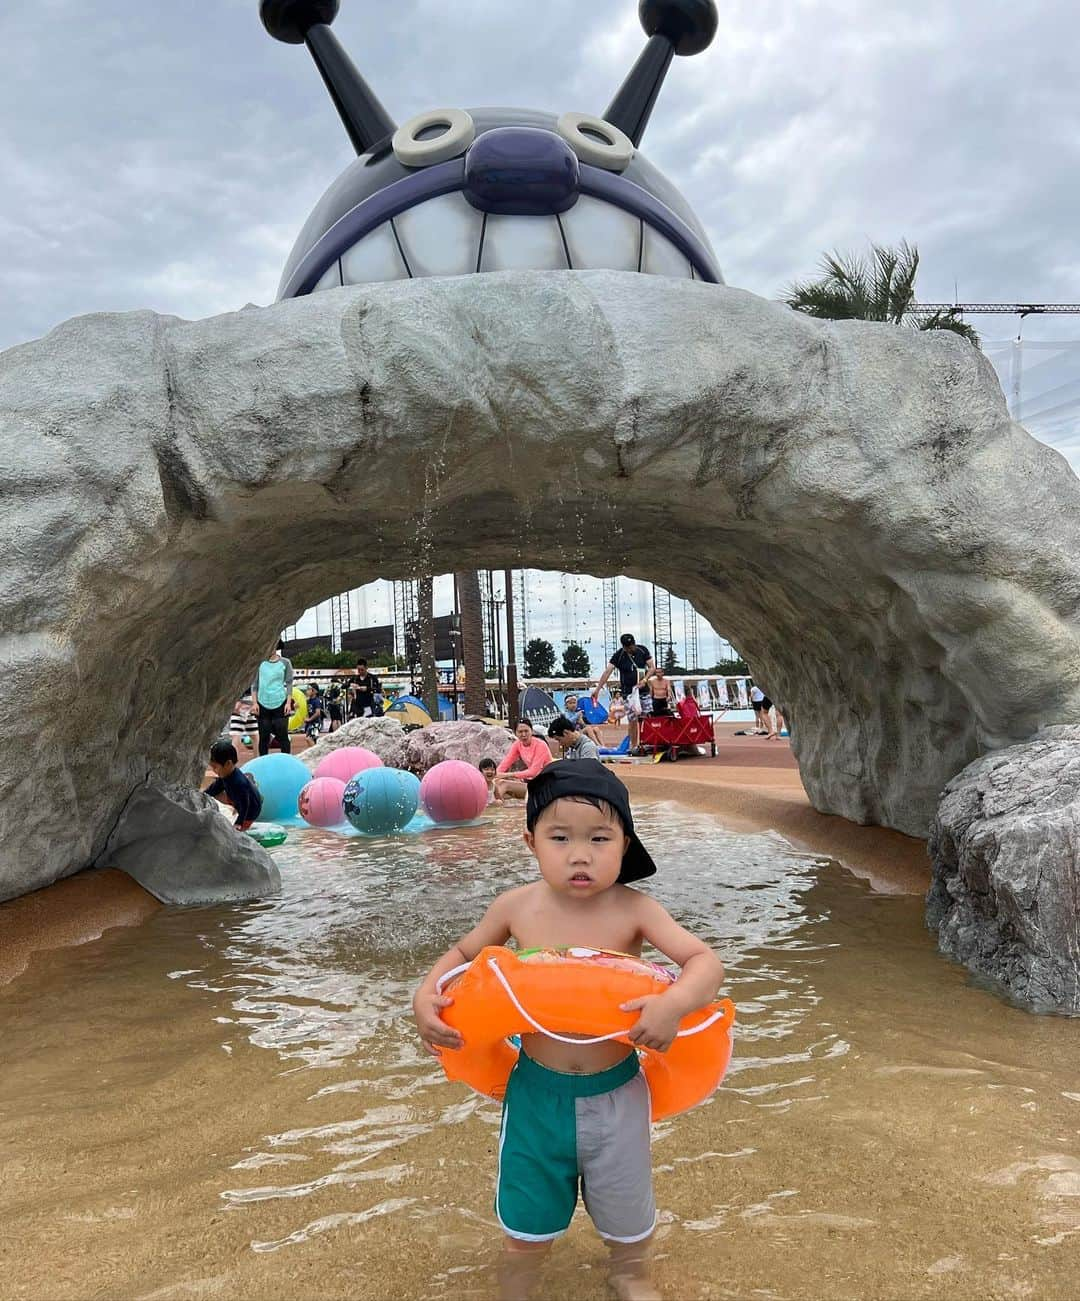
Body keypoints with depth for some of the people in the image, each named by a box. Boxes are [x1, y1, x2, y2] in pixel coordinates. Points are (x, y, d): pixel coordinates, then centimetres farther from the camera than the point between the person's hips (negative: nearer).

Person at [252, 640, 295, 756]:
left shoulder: (285, 663, 4)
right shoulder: (260, 663, 5)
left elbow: (289, 683, 5)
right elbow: (254, 684, 8)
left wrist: (289, 702, -3)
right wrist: (254, 702, 0)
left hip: (280, 704, -1)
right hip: (263, 704, 1)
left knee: (283, 736, -1)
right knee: (263, 737, 5)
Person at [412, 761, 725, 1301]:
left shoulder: (633, 910, -18)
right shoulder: (517, 907, -13)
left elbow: (707, 963, -20)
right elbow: (464, 953, 4)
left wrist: (674, 1003, -39)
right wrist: (426, 996, -12)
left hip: (614, 1090, 0)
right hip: (536, 1089, 0)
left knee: (626, 1208, 23)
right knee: (527, 1219, 16)